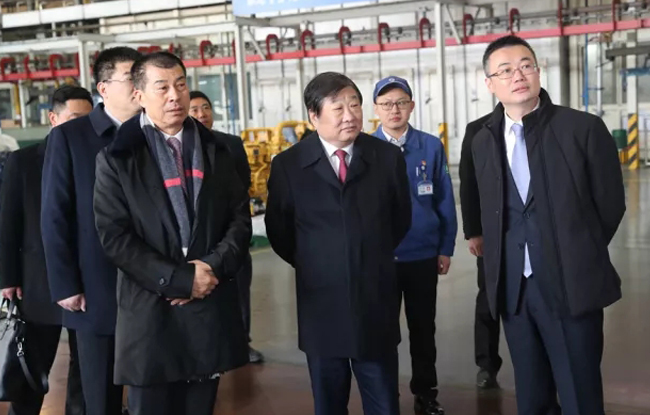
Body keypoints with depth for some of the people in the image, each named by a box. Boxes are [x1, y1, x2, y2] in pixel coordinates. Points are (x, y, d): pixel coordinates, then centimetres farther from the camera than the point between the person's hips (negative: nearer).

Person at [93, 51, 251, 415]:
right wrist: (179, 279, -14)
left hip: (212, 308, 3)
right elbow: (114, 235, -9)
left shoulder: (216, 150, 11)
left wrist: (213, 266, -10)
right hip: (151, 311, -3)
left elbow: (240, 218, 7)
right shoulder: (117, 156, -2)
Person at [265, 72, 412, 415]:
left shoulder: (388, 157, 1)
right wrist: (312, 265, 9)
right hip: (321, 305, 0)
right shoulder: (288, 165, -3)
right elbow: (278, 231, 7)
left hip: (376, 302, 1)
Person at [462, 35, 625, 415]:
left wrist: (576, 256, 7)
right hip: (514, 288, 4)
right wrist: (503, 268, 9)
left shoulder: (584, 128, -6)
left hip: (571, 286, -4)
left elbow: (610, 204, 0)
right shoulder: (483, 141, 8)